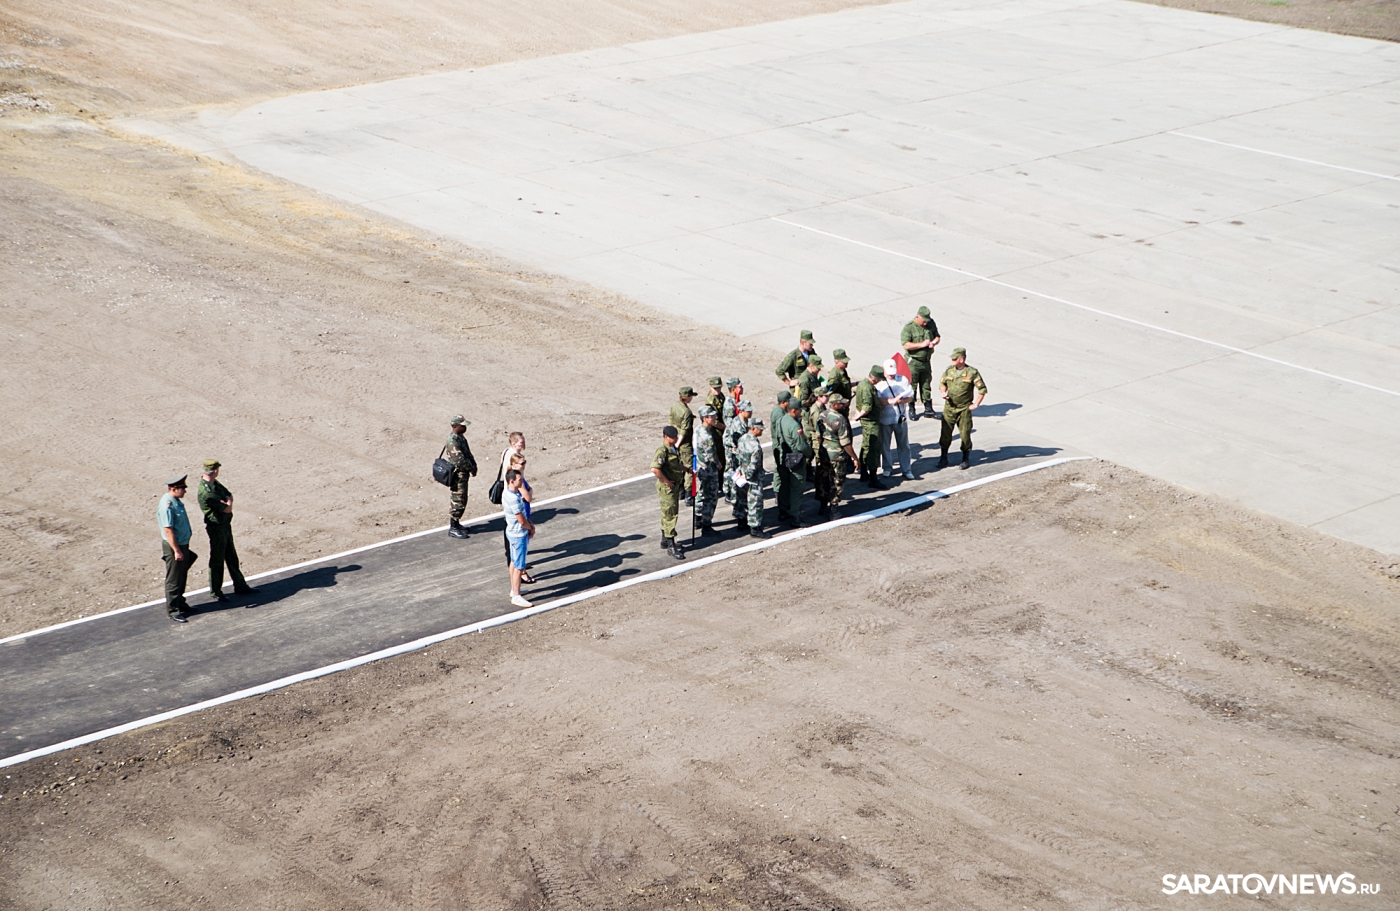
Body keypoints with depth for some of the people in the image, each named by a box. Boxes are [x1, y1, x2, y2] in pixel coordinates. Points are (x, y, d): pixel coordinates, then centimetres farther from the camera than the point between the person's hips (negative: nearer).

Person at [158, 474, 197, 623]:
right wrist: (176, 550, -23)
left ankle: (180, 603, 34)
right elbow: (168, 530, -25)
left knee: (182, 577, 20)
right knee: (174, 580, 0)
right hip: (173, 546, -10)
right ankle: (173, 610, 9)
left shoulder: (176, 501, 6)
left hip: (182, 544, 10)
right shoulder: (167, 505, -24)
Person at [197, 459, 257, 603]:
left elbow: (229, 496, 9)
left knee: (232, 558, 18)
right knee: (217, 561, 3)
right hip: (216, 527, -9)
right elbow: (227, 509, -23)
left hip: (226, 525, 9)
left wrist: (225, 502, -12)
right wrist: (228, 503, -1)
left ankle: (240, 586, 29)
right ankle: (215, 592, 14)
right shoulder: (205, 492, -26)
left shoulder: (215, 483, 5)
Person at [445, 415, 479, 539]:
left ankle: (456, 523, 32)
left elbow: (468, 453, 17)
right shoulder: (453, 440, -24)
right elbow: (459, 460, -27)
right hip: (457, 475, -10)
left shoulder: (461, 437, 8)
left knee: (462, 501, 19)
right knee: (458, 502, -3)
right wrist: (471, 468, -13)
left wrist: (473, 466, 3)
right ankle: (452, 529, 5)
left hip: (463, 474, 10)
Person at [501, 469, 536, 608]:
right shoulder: (513, 499, -30)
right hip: (519, 535, -10)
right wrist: (530, 528, -4)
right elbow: (521, 521, -23)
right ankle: (516, 597, 6)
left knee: (514, 562, 21)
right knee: (519, 567, -1)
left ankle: (514, 590, 34)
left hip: (513, 532, 10)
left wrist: (530, 524, 2)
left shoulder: (507, 492, 1)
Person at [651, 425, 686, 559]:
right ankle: (671, 547, -3)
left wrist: (684, 469, 12)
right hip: (667, 488, -9)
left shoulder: (675, 449, 8)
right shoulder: (662, 451, -21)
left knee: (668, 514, 19)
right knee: (670, 515, -6)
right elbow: (655, 469, -34)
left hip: (675, 486, 9)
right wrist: (666, 481, -25)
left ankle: (665, 541, 32)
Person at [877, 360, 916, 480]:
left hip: (901, 418, 1)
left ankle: (906, 469, 14)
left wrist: (901, 400, -20)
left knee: (903, 445, 6)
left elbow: (910, 397, 0)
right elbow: (878, 400, -17)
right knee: (885, 445, 11)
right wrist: (892, 401, -27)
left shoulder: (902, 380, 3)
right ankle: (888, 468, 28)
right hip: (885, 419, -1)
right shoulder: (879, 382, -5)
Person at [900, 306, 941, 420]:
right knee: (912, 385, 2)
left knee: (926, 385, 11)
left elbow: (937, 336, 16)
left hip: (926, 361, 5)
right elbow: (905, 345, -23)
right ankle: (912, 410, 13)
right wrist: (922, 344, -23)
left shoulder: (931, 324, 3)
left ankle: (928, 408, 19)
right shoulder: (909, 327, -16)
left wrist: (934, 342, -8)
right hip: (913, 362, -5)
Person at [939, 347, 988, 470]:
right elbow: (942, 384, 18)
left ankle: (966, 459, 19)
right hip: (949, 408, 3)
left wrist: (975, 404, -4)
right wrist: (943, 393, -3)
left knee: (965, 434, 2)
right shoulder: (949, 371, 3)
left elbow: (982, 389, -3)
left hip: (964, 409, -3)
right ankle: (943, 458, 17)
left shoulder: (972, 372, -9)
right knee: (945, 434, 3)